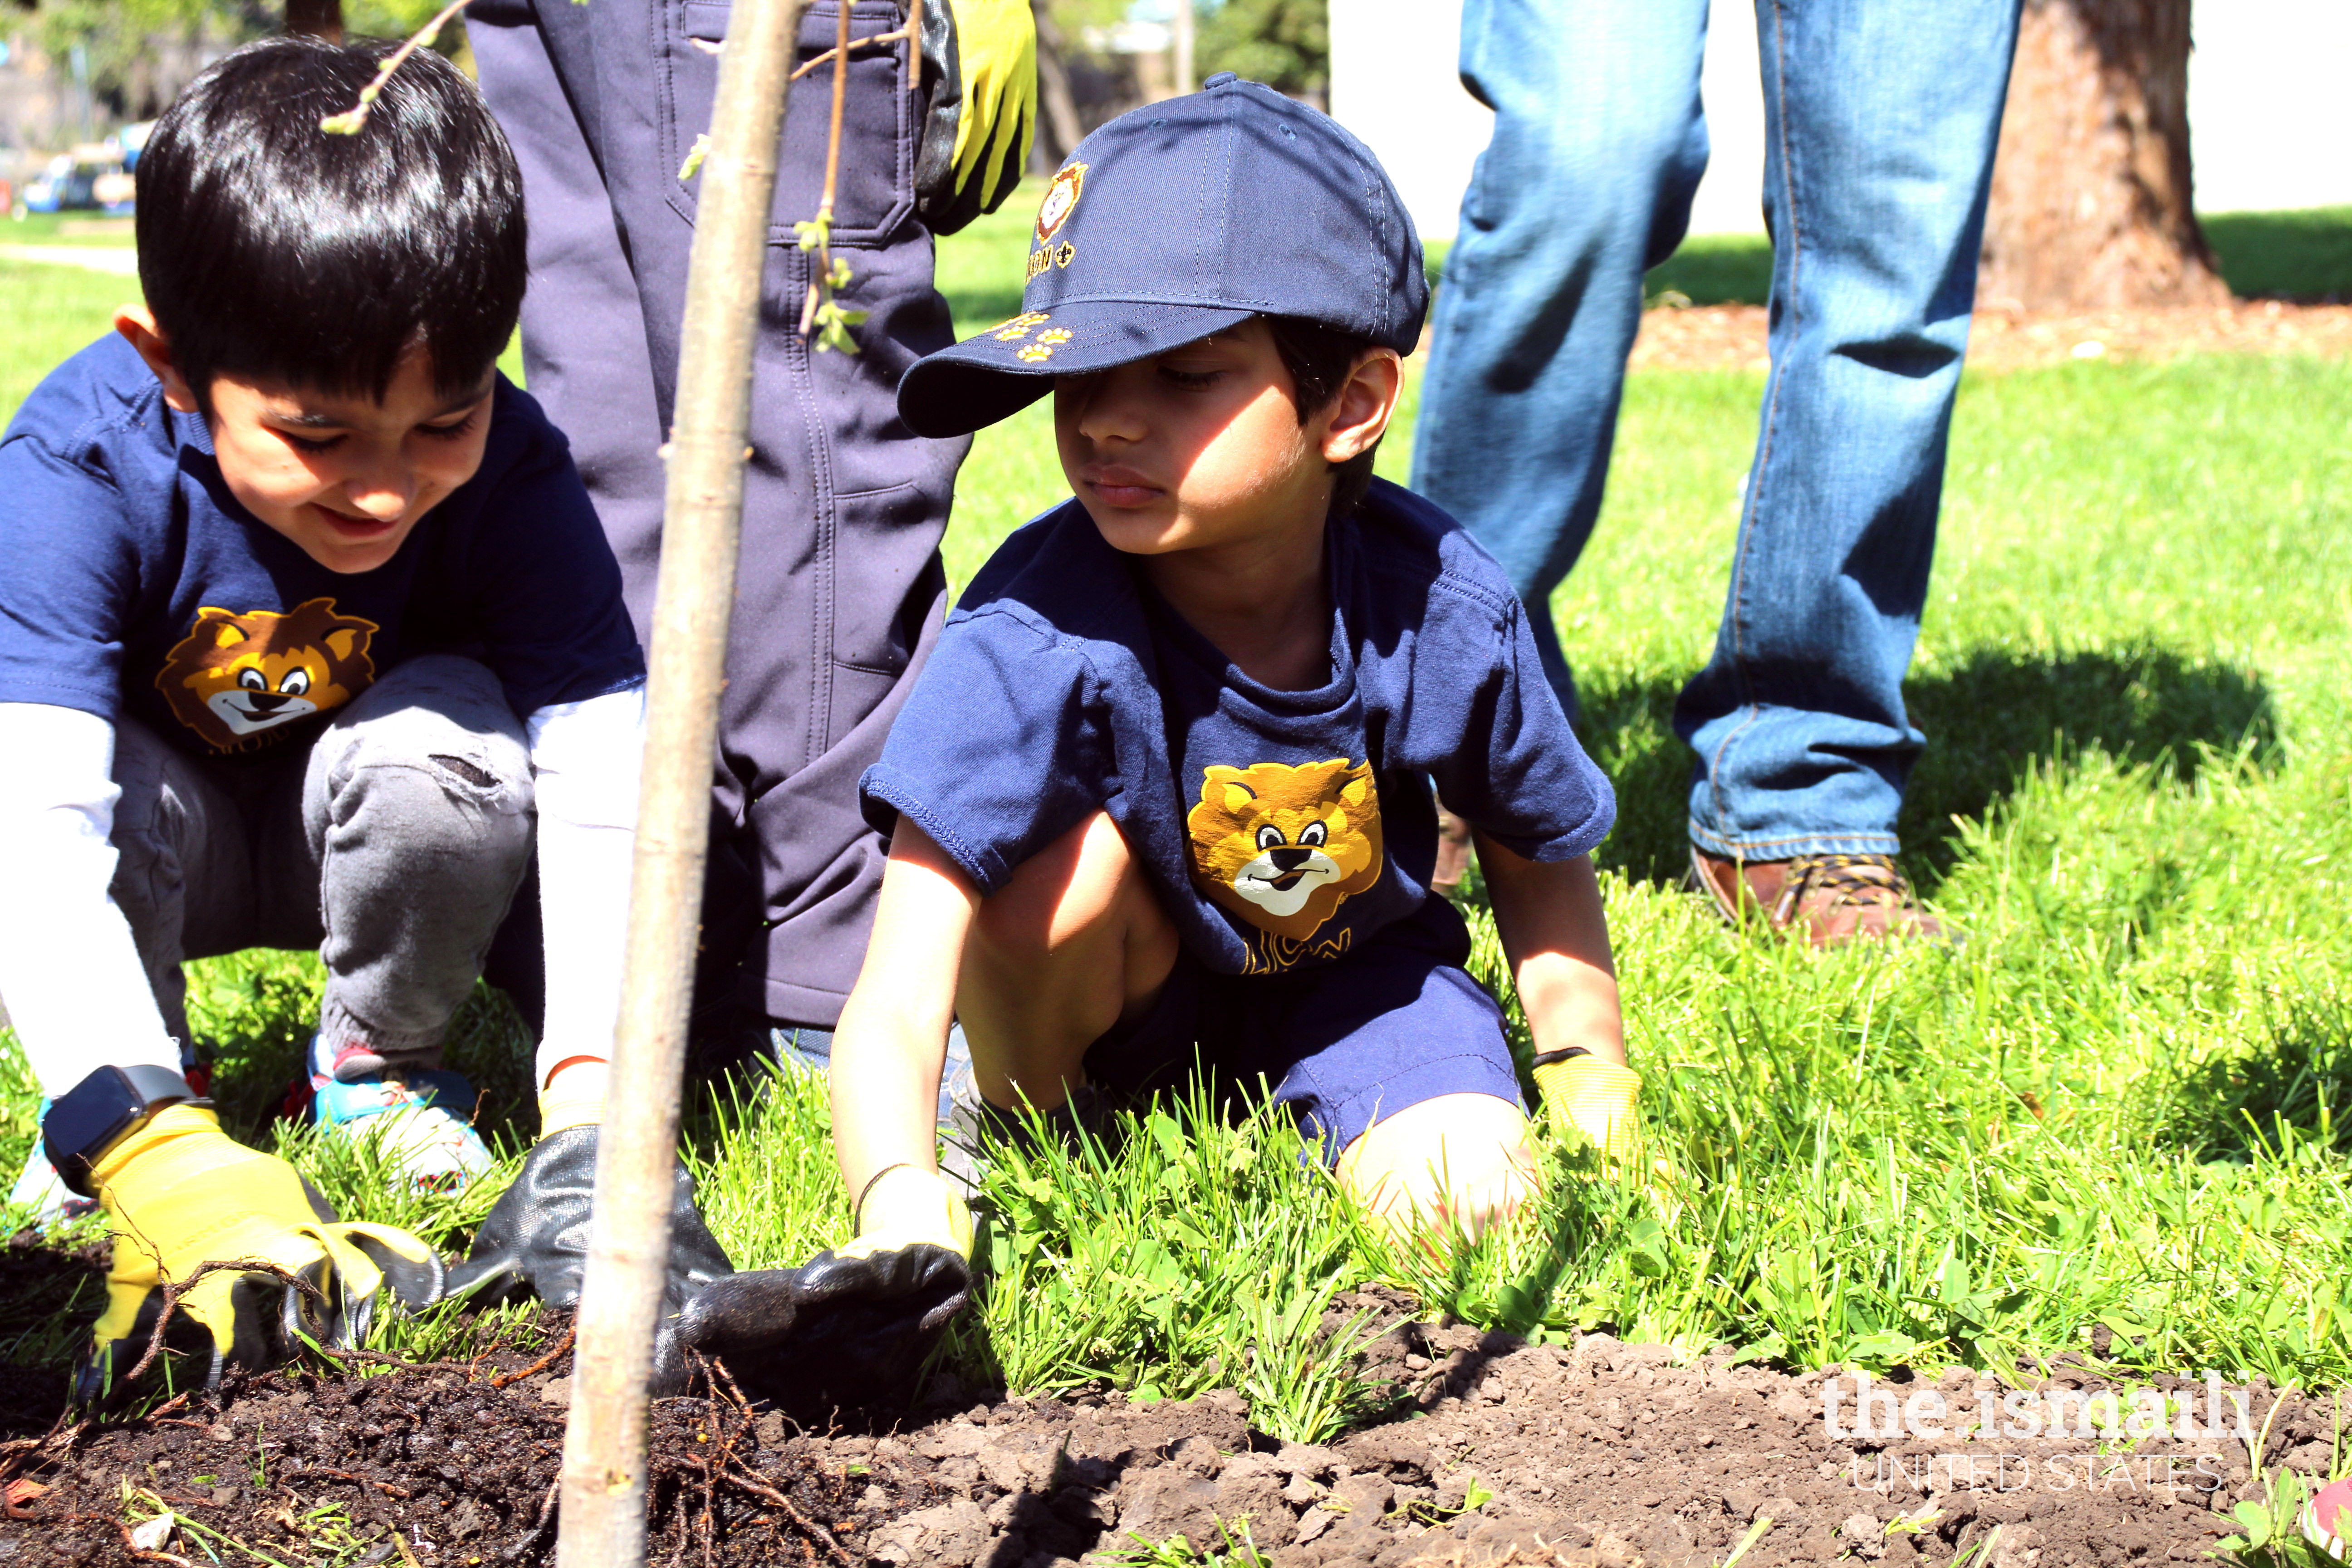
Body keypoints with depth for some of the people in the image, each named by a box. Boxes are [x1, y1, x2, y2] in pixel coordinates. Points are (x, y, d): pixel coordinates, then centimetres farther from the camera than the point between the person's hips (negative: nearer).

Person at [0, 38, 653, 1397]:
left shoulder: (508, 470, -27)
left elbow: (603, 759, -33)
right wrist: (158, 1156, -58)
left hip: (356, 828, 1)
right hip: (163, 835, -1)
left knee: (448, 729, -32)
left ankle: (382, 1067, -4)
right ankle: (139, 1096, -5)